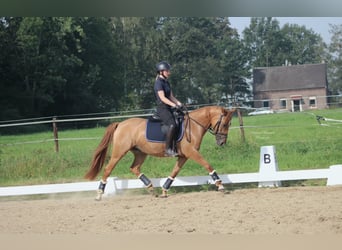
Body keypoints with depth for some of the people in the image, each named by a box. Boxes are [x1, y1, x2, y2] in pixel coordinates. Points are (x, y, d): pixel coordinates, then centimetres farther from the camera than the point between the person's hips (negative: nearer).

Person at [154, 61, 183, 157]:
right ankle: (168, 149, -28)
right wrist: (174, 104, -27)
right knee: (172, 124, -28)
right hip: (162, 108, -10)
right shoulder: (159, 83, -9)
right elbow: (162, 98, -19)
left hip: (168, 109, 10)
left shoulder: (167, 83, 18)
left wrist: (178, 103, -2)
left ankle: (175, 148, 0)